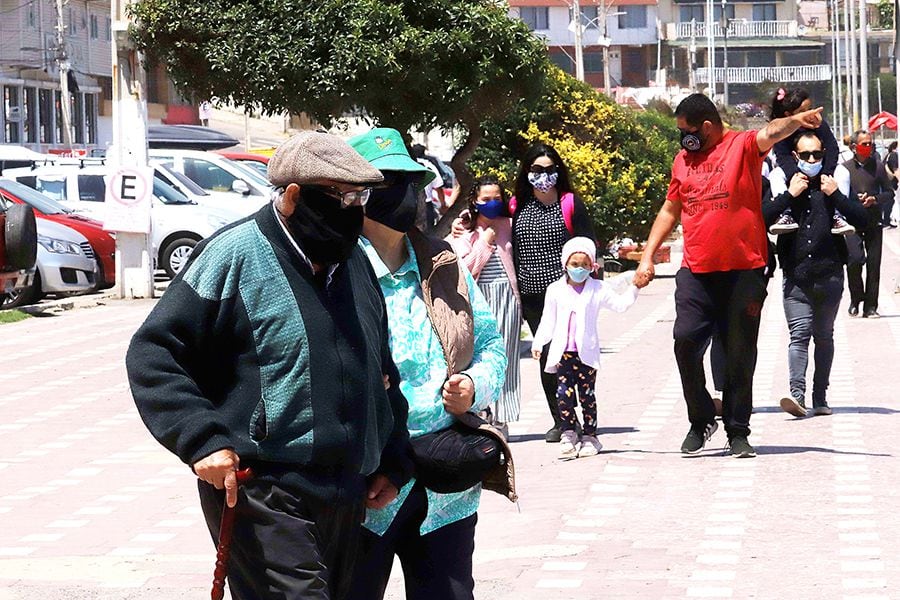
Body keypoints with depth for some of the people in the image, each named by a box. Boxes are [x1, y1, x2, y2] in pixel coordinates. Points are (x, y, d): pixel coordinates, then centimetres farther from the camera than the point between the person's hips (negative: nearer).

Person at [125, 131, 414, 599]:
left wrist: (392, 459, 20)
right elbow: (152, 354, -10)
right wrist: (201, 438, -20)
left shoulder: (355, 262, 13)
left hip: (346, 499, 8)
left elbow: (381, 370, 26)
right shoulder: (234, 255, -9)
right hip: (262, 494, -8)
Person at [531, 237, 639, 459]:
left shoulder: (598, 289, 5)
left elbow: (620, 304, 4)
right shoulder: (556, 290, 8)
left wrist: (634, 288, -7)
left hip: (586, 353, -1)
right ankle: (568, 435, 2)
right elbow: (548, 321, 11)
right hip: (563, 352, 1)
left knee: (586, 394, 2)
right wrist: (538, 343, 5)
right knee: (564, 393, -5)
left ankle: (589, 436, 9)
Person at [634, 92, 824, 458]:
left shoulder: (743, 146, -2)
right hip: (695, 273, 4)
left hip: (743, 271, -4)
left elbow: (771, 133, -24)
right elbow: (669, 211, 23)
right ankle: (701, 420, 11)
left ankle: (738, 431, 14)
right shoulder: (683, 159, 14)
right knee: (686, 340, -8)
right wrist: (647, 257, 17)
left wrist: (795, 121, -46)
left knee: (740, 353, 3)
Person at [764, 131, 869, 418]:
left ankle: (820, 398, 13)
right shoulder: (782, 182, 5)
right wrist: (789, 194, -12)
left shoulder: (836, 181, 7)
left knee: (824, 336, 8)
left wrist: (835, 194, -9)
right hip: (796, 276, -1)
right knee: (799, 334, -13)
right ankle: (797, 394, -22)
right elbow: (762, 219, -7)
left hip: (829, 274, 1)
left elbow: (862, 219, 0)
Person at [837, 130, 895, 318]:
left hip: (874, 223, 2)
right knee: (855, 260, -15)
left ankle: (870, 307, 9)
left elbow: (890, 193, 9)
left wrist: (875, 199, -9)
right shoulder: (845, 168, 1)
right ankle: (855, 299, 8)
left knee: (874, 264, 1)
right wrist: (855, 201, -14)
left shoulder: (878, 167, 7)